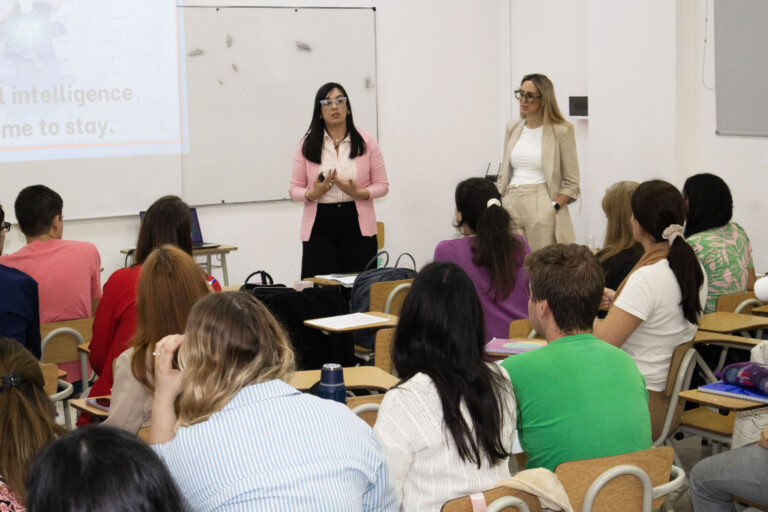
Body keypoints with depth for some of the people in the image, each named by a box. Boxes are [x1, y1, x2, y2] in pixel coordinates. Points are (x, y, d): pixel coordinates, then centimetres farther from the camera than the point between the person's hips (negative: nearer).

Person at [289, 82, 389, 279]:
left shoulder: (366, 142, 7)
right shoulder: (307, 145, 6)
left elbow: (382, 185, 7)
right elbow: (295, 189, 7)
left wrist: (359, 193, -12)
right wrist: (312, 194, -14)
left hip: (357, 225, 0)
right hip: (319, 226, 0)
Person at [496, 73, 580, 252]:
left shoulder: (561, 130, -1)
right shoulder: (512, 128, 15)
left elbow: (572, 183, -1)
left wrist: (553, 207, -14)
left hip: (542, 206, -5)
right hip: (511, 206, 5)